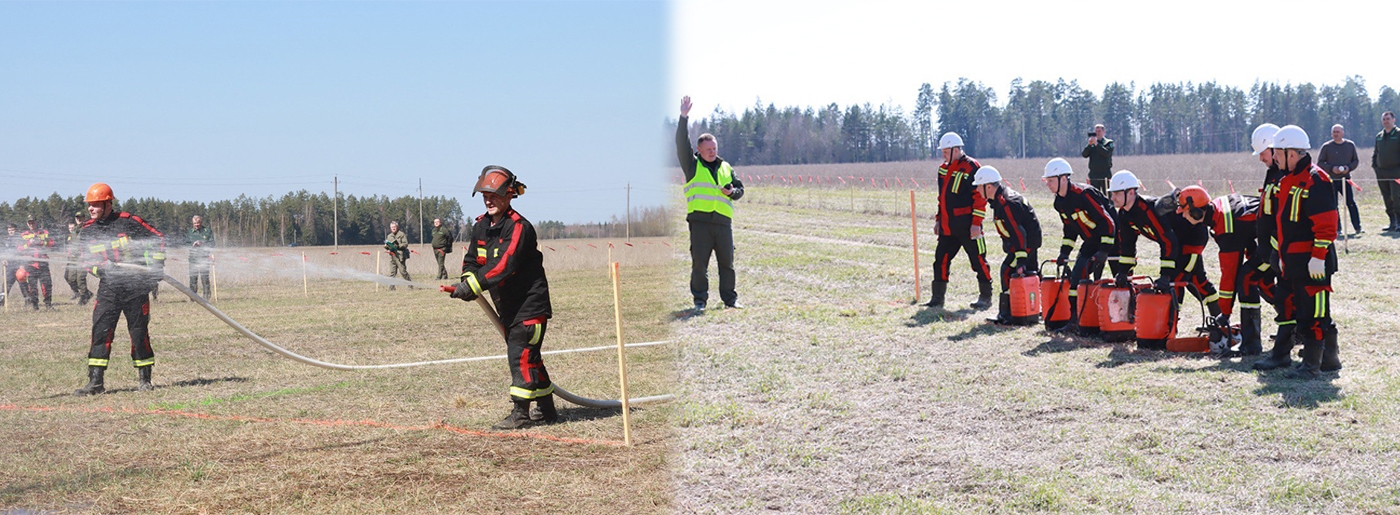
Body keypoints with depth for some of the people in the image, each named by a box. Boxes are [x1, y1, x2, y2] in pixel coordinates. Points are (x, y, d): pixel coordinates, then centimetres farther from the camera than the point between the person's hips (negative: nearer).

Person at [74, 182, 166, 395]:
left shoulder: (128, 222, -7)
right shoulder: (88, 231, 6)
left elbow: (158, 238, -1)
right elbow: (86, 260, 11)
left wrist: (156, 265, -9)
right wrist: (100, 267, -11)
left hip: (135, 286, -3)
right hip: (108, 288, 3)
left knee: (139, 332, 2)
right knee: (100, 332, -6)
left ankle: (144, 379, 14)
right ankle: (95, 382, -4)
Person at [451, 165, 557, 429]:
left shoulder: (518, 227, -19)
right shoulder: (481, 226, 7)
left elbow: (505, 265, -29)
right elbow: (472, 259, 11)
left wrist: (474, 286, -36)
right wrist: (468, 281, -11)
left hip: (530, 303, -9)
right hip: (507, 306, 9)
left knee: (520, 354, -12)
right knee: (527, 355, 14)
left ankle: (520, 413, -9)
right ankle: (546, 409, 25)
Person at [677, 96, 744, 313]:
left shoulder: (726, 167, 19)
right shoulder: (693, 165, 9)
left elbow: (740, 188, 24)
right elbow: (682, 144, -2)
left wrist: (732, 192, 0)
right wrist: (684, 118, -10)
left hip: (723, 221, 3)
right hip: (700, 220, -3)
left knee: (727, 262, 5)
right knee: (699, 262, -4)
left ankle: (730, 298, 15)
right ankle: (700, 300, 2)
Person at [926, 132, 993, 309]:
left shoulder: (972, 167, -10)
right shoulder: (944, 169, 14)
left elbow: (980, 197, -13)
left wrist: (976, 223, -16)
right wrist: (939, 220, 19)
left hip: (966, 227, -8)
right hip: (947, 227, 8)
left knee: (978, 260, 1)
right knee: (941, 260, 6)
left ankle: (986, 297, 9)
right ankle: (937, 298, 13)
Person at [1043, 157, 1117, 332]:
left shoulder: (1083, 194, -26)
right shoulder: (1060, 202, 2)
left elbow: (1108, 221, -27)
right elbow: (1070, 228, 15)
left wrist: (1104, 250, -29)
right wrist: (1064, 252, 7)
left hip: (1110, 239, -9)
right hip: (1092, 242, 9)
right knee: (1077, 277, 3)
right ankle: (1074, 320, 9)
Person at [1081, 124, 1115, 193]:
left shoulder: (1109, 142, 4)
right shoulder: (1091, 144, 13)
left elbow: (1107, 153, -14)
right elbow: (1084, 155, 1)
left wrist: (1096, 144, -19)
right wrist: (1089, 144, -12)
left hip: (1105, 175, -3)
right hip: (1094, 175, 3)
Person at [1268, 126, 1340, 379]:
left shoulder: (1315, 180, -14)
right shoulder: (1288, 180, 16)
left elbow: (1327, 223, -19)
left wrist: (1318, 256, -21)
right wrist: (1282, 255, 23)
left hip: (1312, 263, -10)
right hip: (1293, 262, 10)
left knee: (1313, 313, -6)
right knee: (1299, 310, 14)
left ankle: (1312, 363, -3)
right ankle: (1329, 358, 23)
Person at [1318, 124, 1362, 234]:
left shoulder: (1350, 145, 6)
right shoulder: (1326, 146, 0)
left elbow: (1356, 160, 12)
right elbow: (1319, 163, 2)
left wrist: (1349, 167, -8)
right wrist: (1331, 168, -13)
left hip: (1345, 179, 1)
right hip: (1331, 180, -1)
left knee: (1351, 202, -6)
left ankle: (1357, 227, -1)